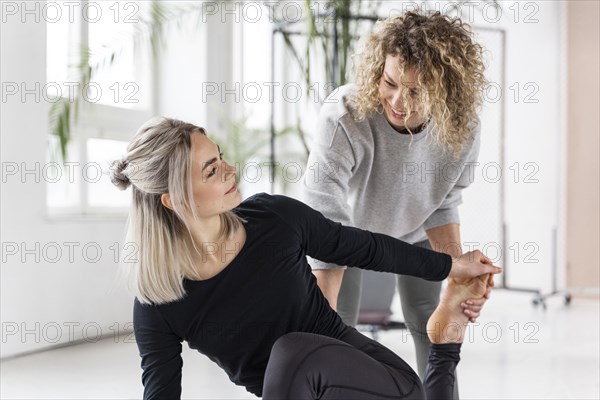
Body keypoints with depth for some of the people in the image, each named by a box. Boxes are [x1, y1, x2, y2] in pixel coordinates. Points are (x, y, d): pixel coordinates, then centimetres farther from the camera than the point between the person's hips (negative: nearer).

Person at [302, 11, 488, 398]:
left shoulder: (462, 127, -31)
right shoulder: (343, 117, -42)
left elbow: (442, 207, -14)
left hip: (414, 229, 2)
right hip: (350, 224, -2)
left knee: (432, 325, 2)